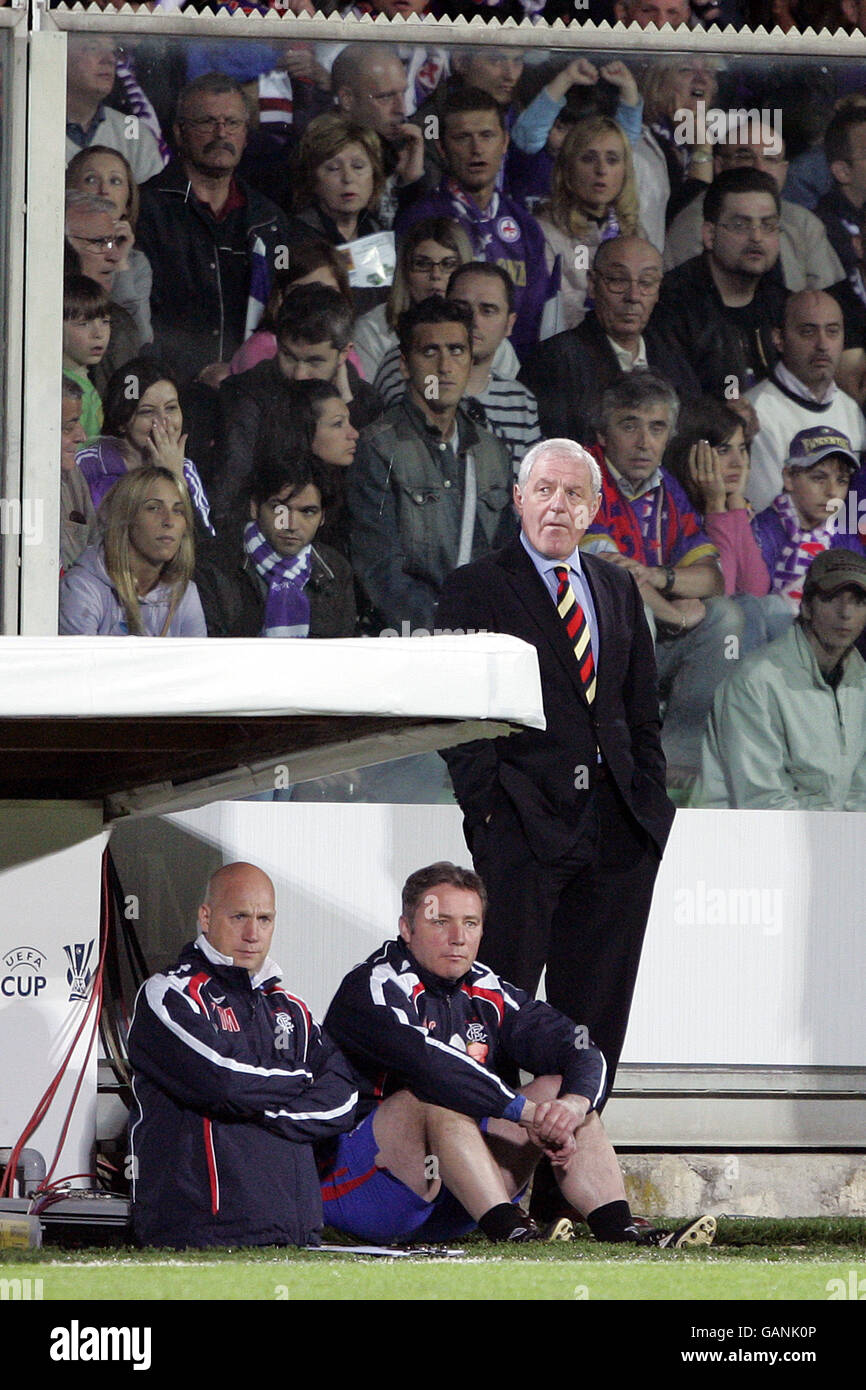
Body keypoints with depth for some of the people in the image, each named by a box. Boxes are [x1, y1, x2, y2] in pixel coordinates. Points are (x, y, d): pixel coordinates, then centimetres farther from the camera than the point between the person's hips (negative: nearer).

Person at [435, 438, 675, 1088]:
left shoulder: (618, 587, 17)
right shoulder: (474, 588, 1)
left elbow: (642, 707, 18)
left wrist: (650, 795, 7)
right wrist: (491, 807, -13)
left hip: (618, 825, 5)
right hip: (523, 826, -5)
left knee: (597, 1010, 8)